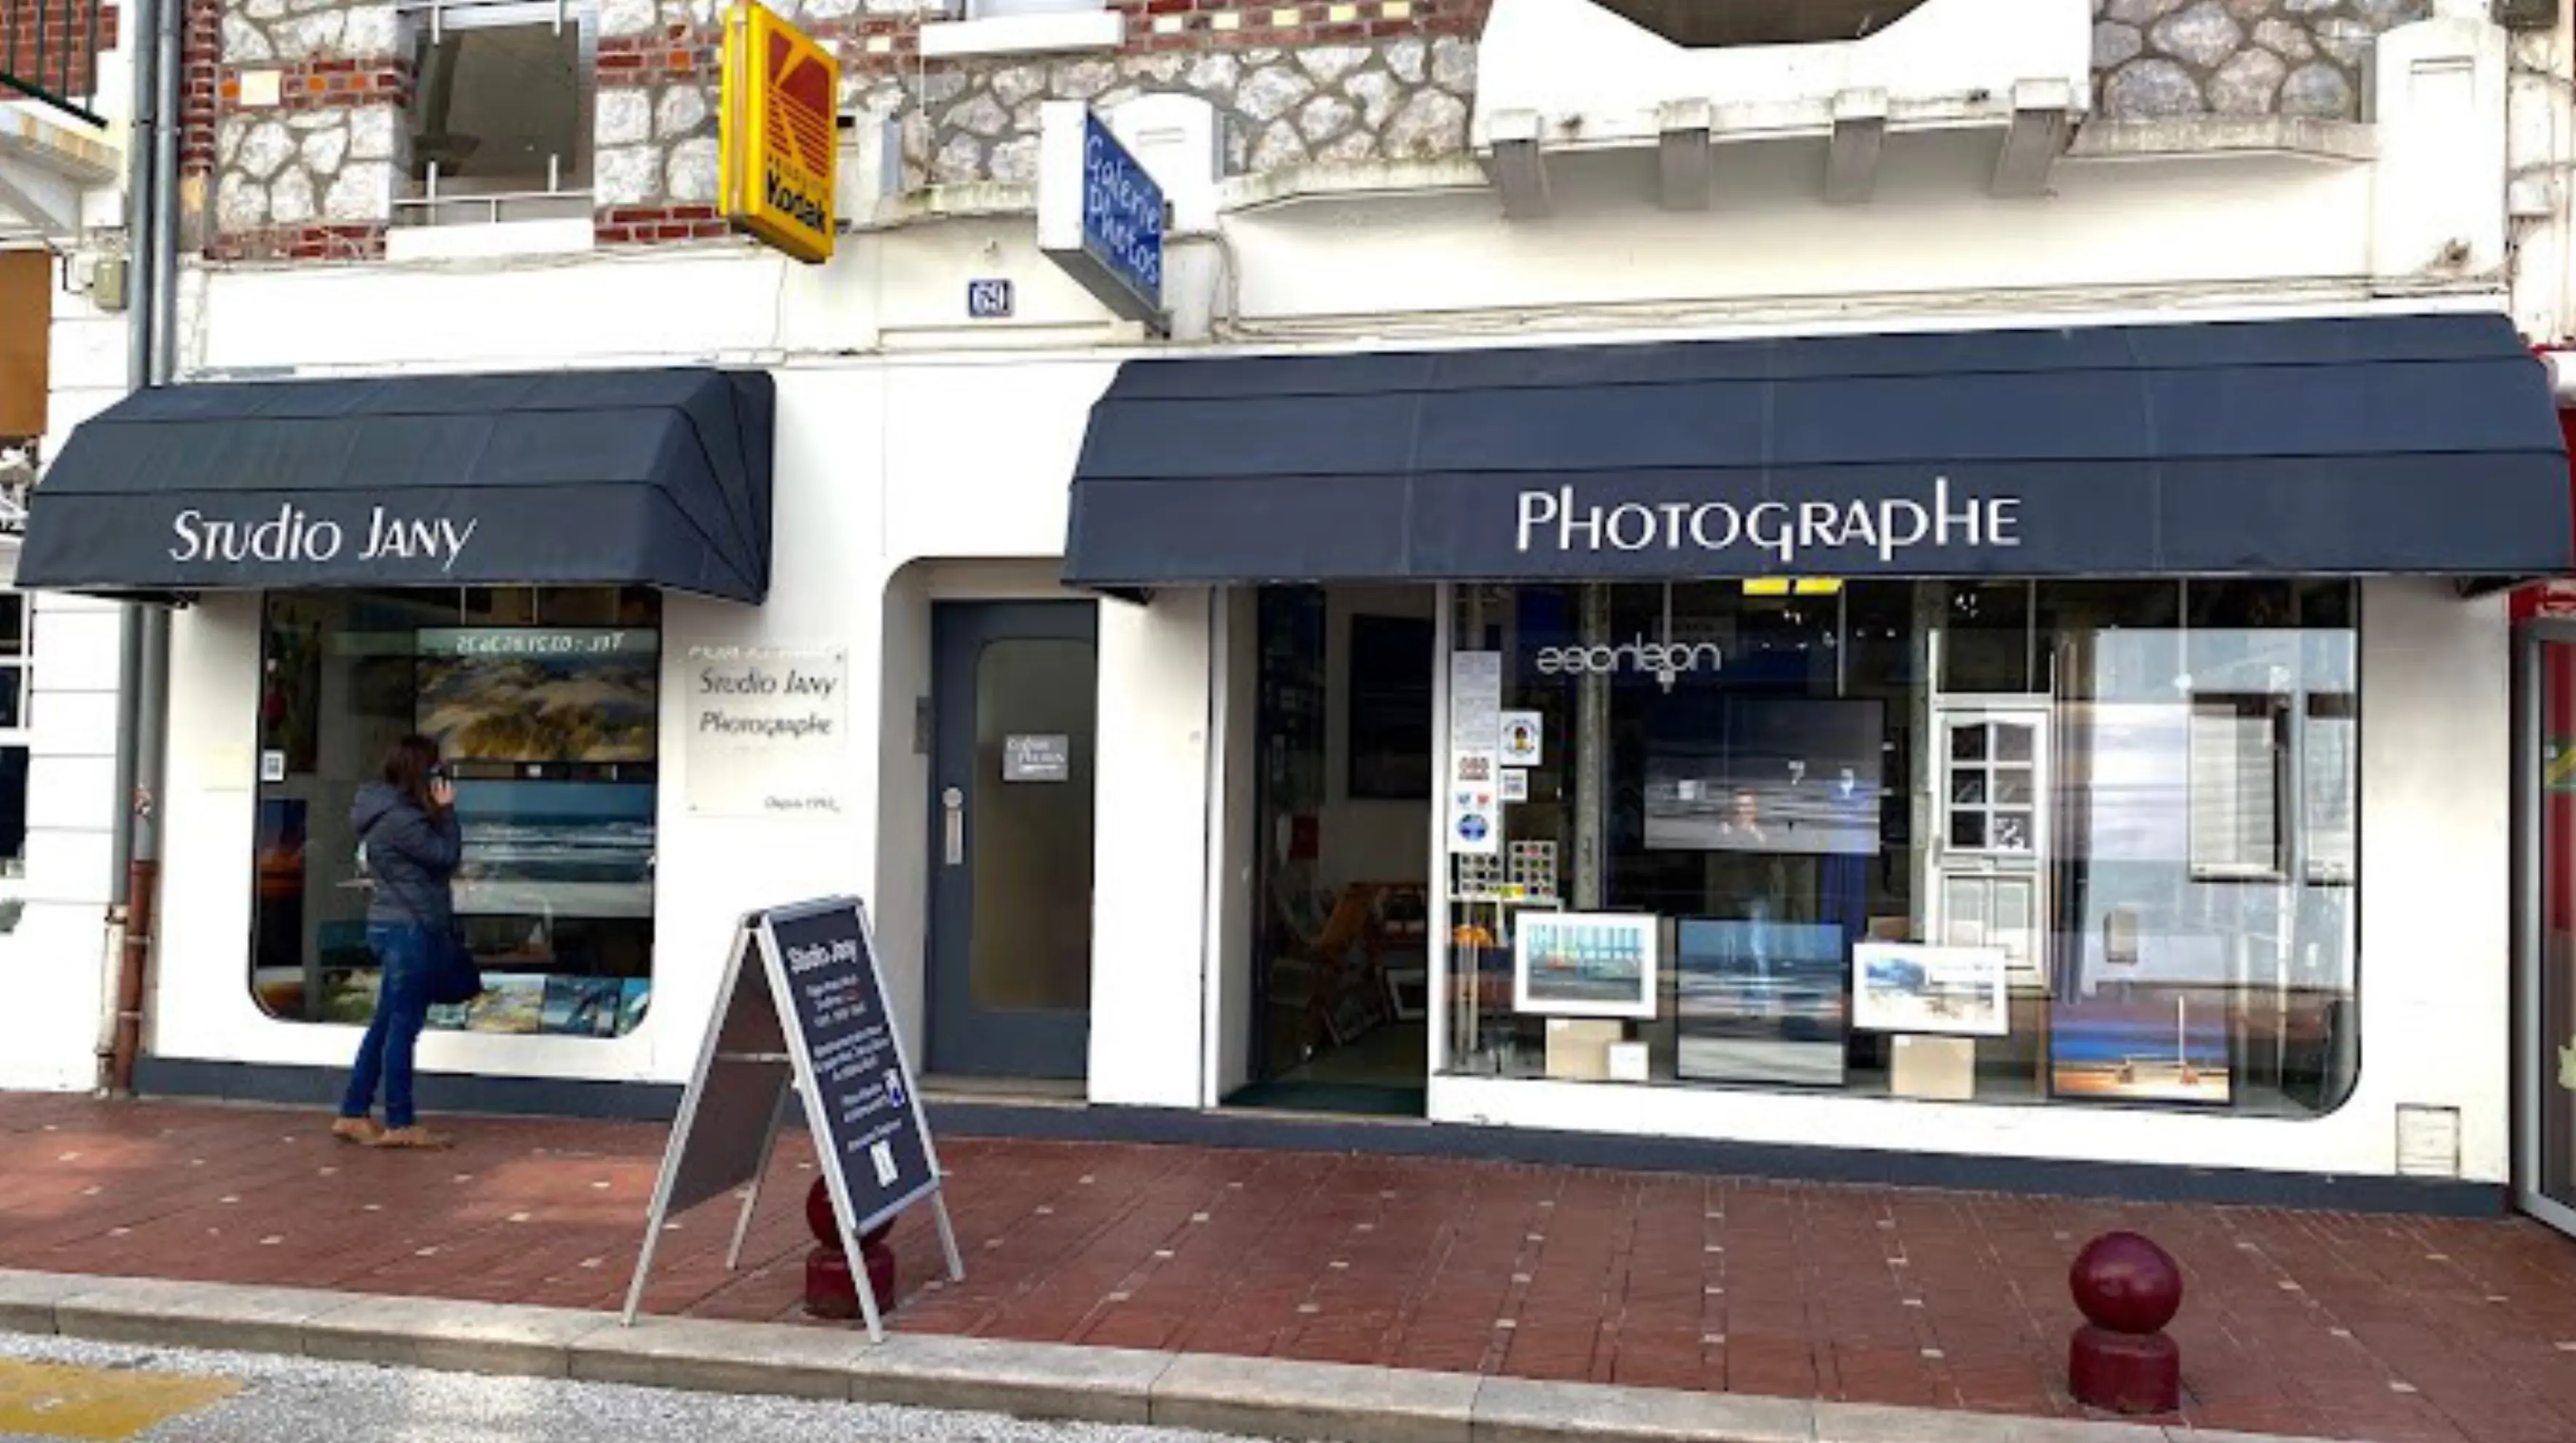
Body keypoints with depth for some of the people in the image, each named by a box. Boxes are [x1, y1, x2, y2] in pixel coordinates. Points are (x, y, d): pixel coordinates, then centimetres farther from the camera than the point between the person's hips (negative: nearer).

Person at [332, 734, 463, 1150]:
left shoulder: (392, 810, 13)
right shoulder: (399, 818, -18)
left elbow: (433, 857, 13)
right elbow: (447, 857, -13)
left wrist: (438, 814, 4)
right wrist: (446, 811, -5)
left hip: (395, 928, 10)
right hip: (408, 929, -10)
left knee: (386, 1023, 13)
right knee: (404, 1025, -4)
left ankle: (353, 1115, 19)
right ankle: (400, 1125, 2)